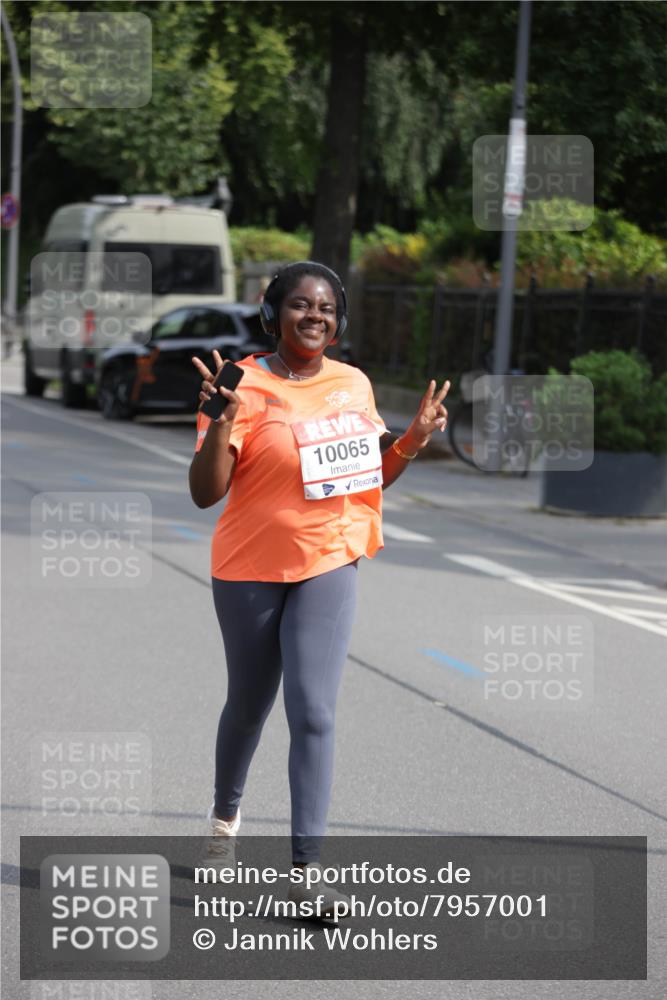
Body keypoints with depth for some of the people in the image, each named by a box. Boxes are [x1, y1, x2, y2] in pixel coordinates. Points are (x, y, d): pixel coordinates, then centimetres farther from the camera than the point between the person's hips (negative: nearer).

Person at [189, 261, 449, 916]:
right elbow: (205, 492, -16)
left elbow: (370, 477, 16)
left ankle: (307, 868, -9)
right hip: (249, 570, -2)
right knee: (248, 705, 17)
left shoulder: (354, 386, 3)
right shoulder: (244, 386, -12)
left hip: (328, 567, 2)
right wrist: (221, 420, -30)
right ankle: (225, 813, 46)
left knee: (313, 714, -9)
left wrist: (416, 436, 0)